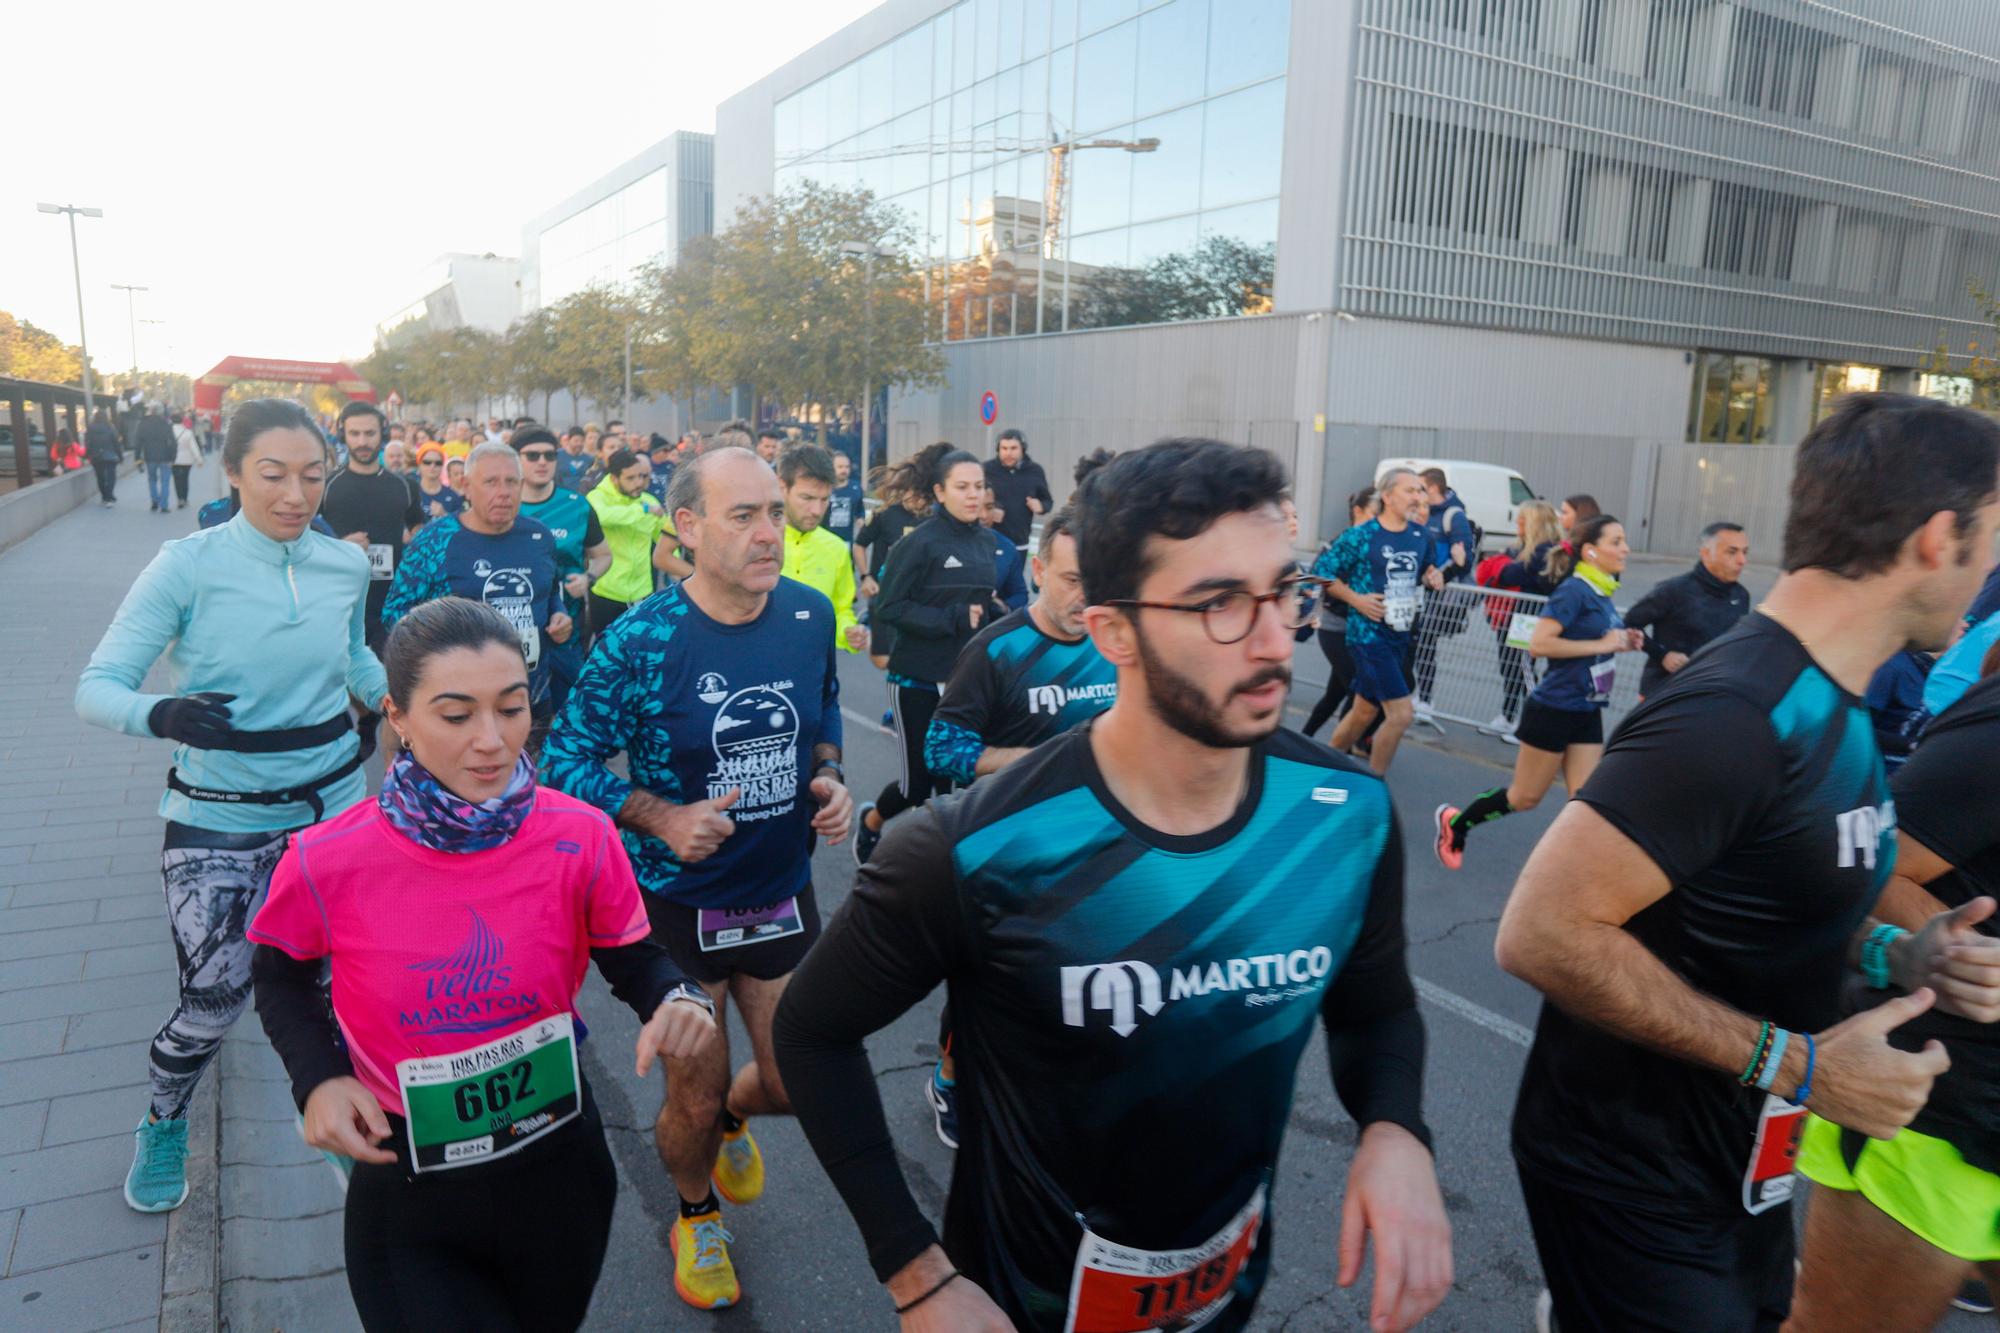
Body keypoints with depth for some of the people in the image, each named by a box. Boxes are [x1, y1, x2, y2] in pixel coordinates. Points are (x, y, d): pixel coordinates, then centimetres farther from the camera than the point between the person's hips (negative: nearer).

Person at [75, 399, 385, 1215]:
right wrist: (162, 713, -34)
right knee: (213, 1001, 3)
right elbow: (97, 687, -13)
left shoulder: (346, 566, -2)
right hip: (220, 820, -3)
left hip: (332, 804, 3)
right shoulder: (188, 567, -14)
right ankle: (162, 1124, 36)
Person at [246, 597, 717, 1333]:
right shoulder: (328, 863, -18)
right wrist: (318, 1077, -12)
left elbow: (635, 960, -3)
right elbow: (282, 975, 3)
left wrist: (675, 998, -25)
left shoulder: (581, 838, -18)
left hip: (559, 1168, 2)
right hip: (407, 1190, -2)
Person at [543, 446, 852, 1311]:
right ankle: (696, 1213, 47)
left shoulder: (811, 615, -7)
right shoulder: (641, 640, -19)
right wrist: (659, 817, -23)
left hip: (783, 891, 4)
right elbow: (567, 758, -10)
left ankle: (731, 1116, 50)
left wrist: (830, 778, -6)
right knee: (694, 1101, 12)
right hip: (678, 903, -3)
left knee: (799, 1083, 12)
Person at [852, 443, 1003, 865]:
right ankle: (871, 822, 34)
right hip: (920, 679, -6)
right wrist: (953, 620, -21)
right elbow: (886, 607, -15)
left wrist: (1001, 618, -2)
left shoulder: (986, 541, 6)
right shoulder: (921, 542, -14)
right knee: (919, 780, 4)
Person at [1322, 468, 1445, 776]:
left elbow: (1425, 572, 22)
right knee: (1401, 714, -12)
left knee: (1364, 711, 16)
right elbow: (1323, 573, -6)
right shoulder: (1360, 536, -11)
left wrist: (1432, 578, -1)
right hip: (1368, 633, -7)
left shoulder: (1421, 536, 6)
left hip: (1400, 635, 7)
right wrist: (1357, 600, -15)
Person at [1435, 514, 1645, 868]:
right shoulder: (1574, 590, -17)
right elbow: (1539, 643, -26)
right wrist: (1600, 644, -22)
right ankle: (1453, 822, 26)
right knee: (1524, 797, 6)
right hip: (1553, 710, -8)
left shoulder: (1602, 593, 7)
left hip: (1588, 713, 8)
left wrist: (1621, 644, 4)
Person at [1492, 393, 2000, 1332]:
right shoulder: (1734, 718, -26)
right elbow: (1542, 934, -31)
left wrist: (1893, 953, -2)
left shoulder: (1829, 703, 5)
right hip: (1638, 1178, -9)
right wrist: (1795, 1064, -24)